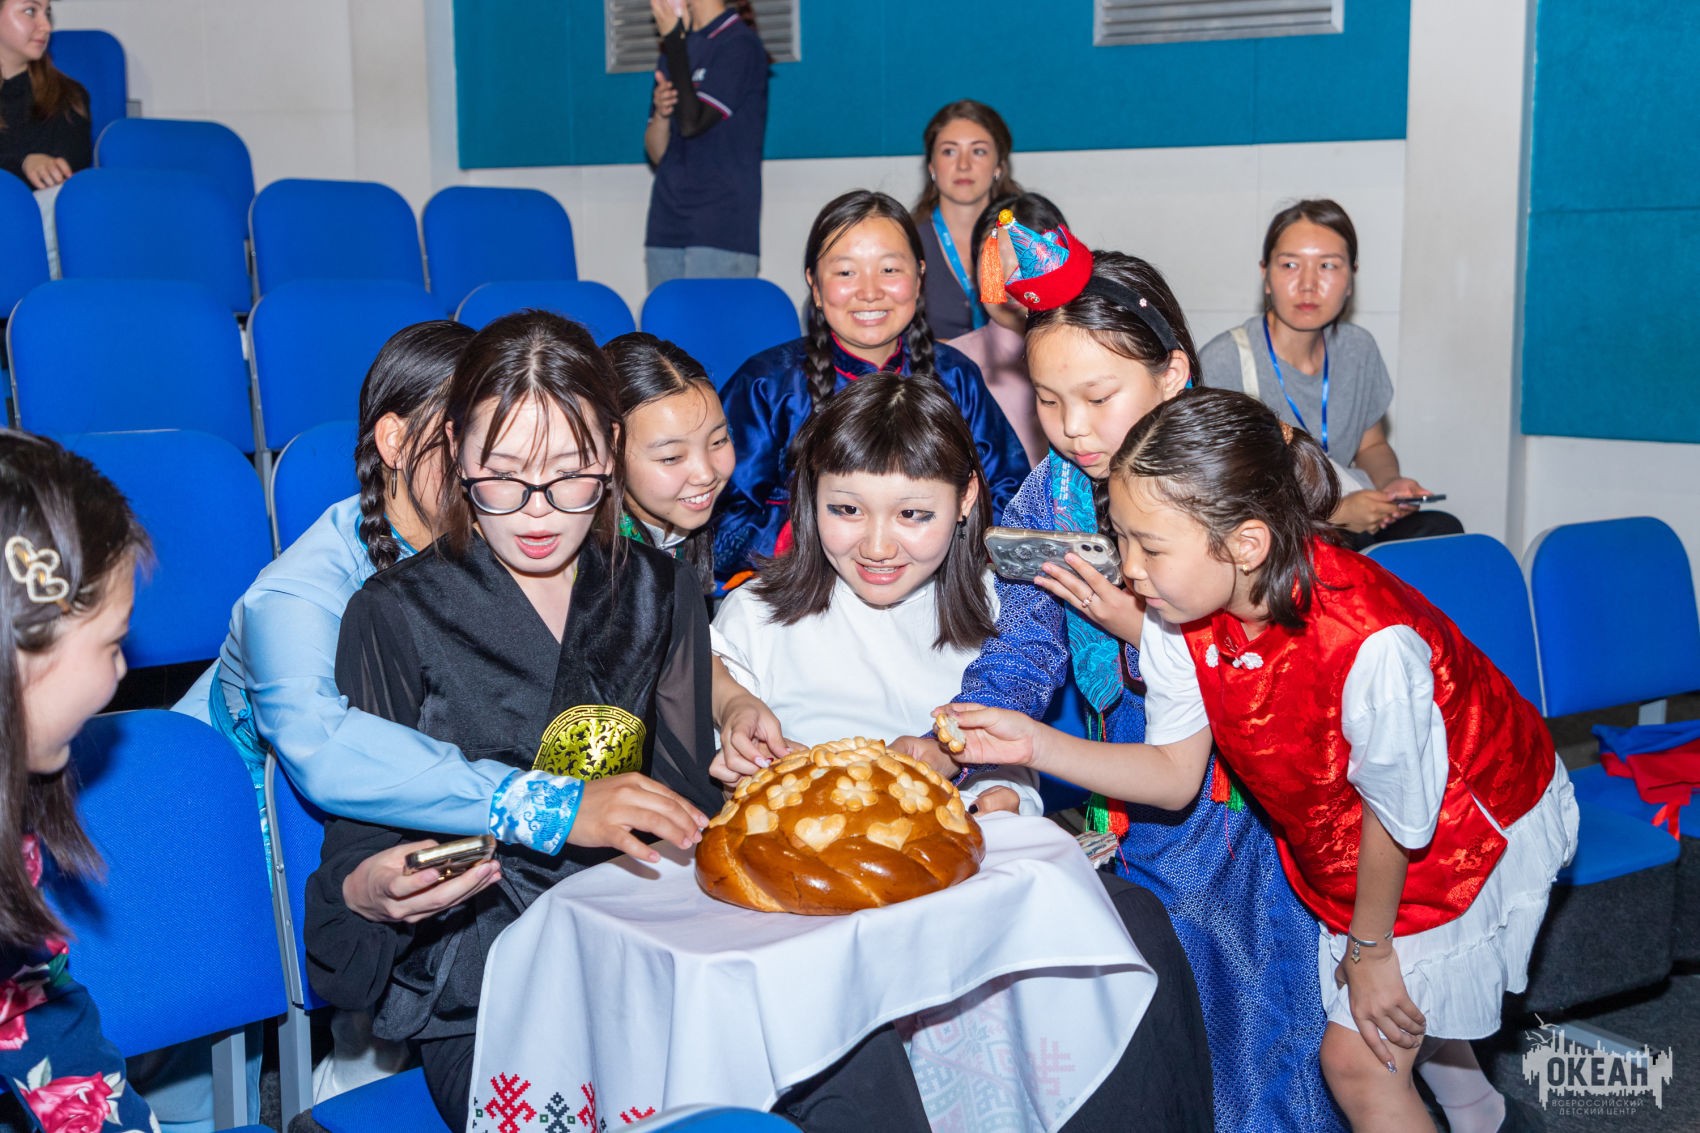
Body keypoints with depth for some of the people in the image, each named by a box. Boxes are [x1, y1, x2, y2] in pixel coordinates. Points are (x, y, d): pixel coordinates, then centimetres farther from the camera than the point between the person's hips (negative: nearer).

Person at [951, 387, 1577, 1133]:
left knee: (1357, 1058, -2)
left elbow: (1397, 815, -24)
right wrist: (1036, 745, -25)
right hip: (1343, 836, 6)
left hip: (1474, 822, -6)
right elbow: (1175, 774, -12)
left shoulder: (1371, 644, -41)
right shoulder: (1183, 613, -20)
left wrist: (1367, 946, -9)